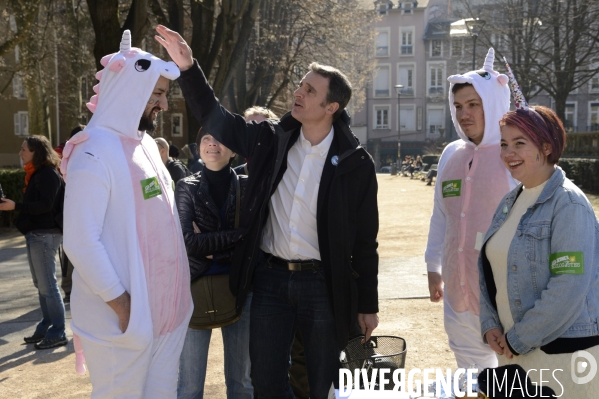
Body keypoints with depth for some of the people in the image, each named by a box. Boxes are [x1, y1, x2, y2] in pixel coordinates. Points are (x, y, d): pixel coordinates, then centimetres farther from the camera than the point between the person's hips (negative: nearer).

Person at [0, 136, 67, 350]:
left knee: (47, 285, -6)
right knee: (41, 284, 14)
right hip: (36, 233, 10)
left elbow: (45, 205, -22)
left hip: (44, 234, -10)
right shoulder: (36, 174, 16)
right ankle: (46, 326, 22)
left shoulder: (48, 174, -14)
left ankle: (58, 333, -1)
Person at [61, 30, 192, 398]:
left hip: (165, 308, 8)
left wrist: (177, 294, 12)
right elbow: (81, 243, -20)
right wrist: (121, 304, -18)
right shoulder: (95, 151, -16)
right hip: (123, 314, -8)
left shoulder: (146, 145, 11)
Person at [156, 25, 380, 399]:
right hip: (270, 278, 3)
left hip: (323, 283, -3)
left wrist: (368, 304, -1)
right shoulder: (272, 139, -1)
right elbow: (215, 116, 8)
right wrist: (188, 68, -5)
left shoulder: (354, 162, -10)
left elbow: (365, 239, -4)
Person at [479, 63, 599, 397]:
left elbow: (570, 286, -22)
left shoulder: (568, 203, -14)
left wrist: (518, 339, -16)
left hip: (565, 353, -7)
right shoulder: (510, 201, 9)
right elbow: (489, 265, 12)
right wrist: (490, 325, -2)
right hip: (515, 352, 7)